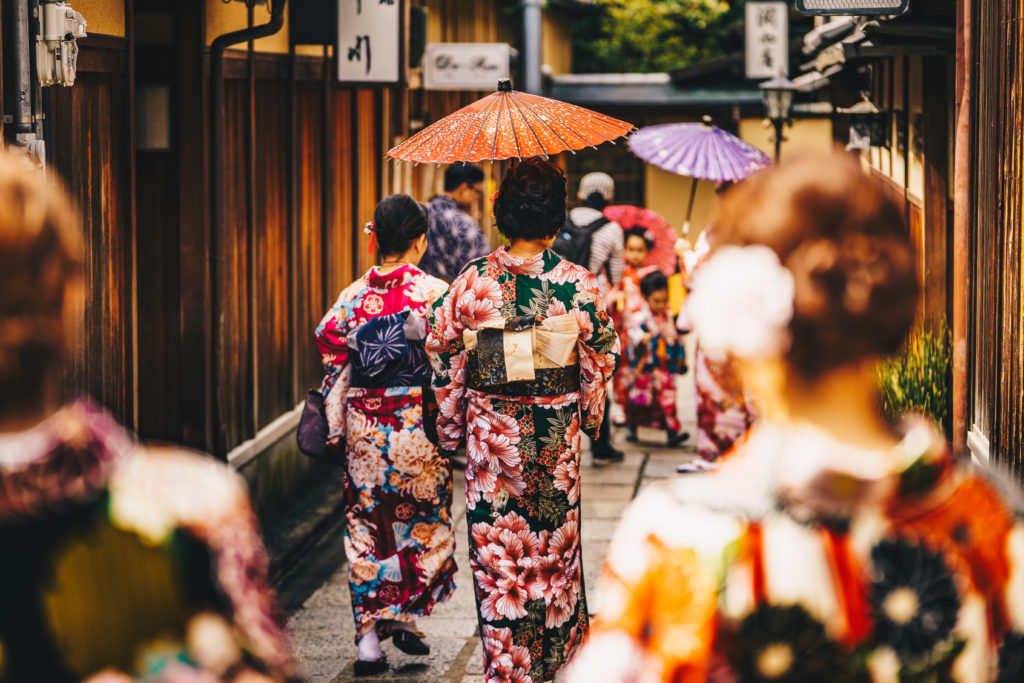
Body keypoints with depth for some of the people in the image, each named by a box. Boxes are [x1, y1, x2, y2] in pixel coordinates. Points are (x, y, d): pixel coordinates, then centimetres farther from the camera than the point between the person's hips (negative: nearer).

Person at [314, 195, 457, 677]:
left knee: (367, 525, 7)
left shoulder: (353, 297, 0)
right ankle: (407, 615, 9)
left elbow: (332, 361, 1)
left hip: (365, 424, 2)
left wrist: (335, 428, 9)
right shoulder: (436, 293, -7)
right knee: (423, 520, 15)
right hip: (418, 421, -2)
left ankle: (369, 639, 5)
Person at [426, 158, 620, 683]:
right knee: (555, 541, 16)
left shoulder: (472, 283, -11)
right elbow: (601, 359, -2)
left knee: (495, 548, 8)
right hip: (557, 435, 1)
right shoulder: (579, 283, -11)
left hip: (491, 433, -1)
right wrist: (590, 414, 16)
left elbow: (443, 355, -3)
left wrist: (450, 426, 10)